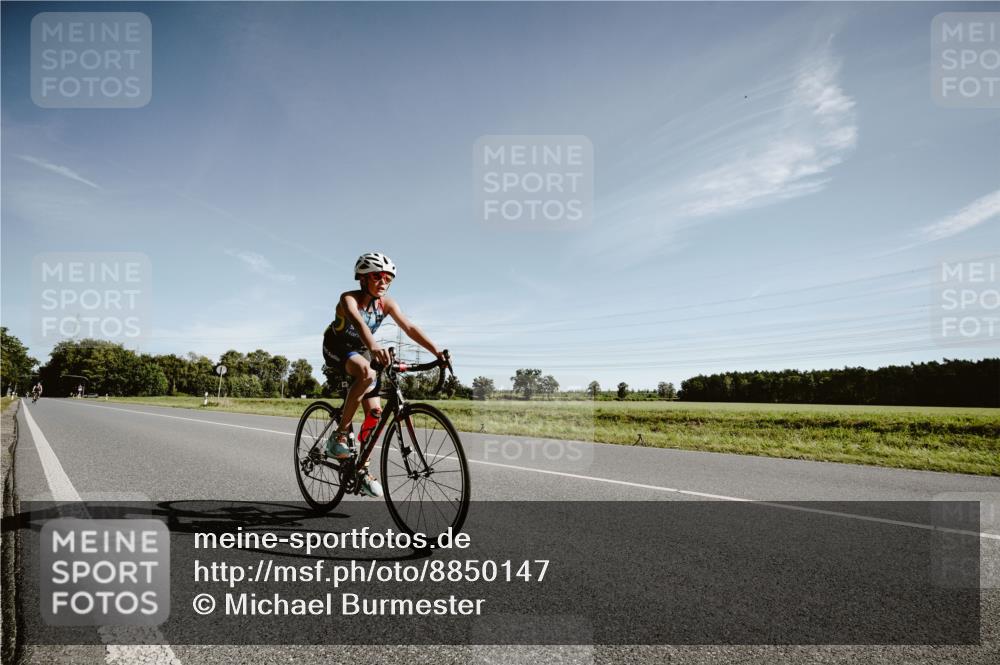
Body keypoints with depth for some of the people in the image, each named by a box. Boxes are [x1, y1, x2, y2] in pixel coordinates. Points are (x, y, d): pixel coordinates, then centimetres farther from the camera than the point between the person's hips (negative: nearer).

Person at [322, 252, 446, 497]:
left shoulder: (387, 304, -12)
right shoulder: (349, 299, -26)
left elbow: (409, 328, -23)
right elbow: (358, 322, -47)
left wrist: (436, 351, -37)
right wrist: (374, 347, -68)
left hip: (361, 352, 5)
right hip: (336, 349, -5)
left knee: (375, 411, -5)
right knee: (367, 373, -38)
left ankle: (362, 469, 10)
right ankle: (339, 434, -26)